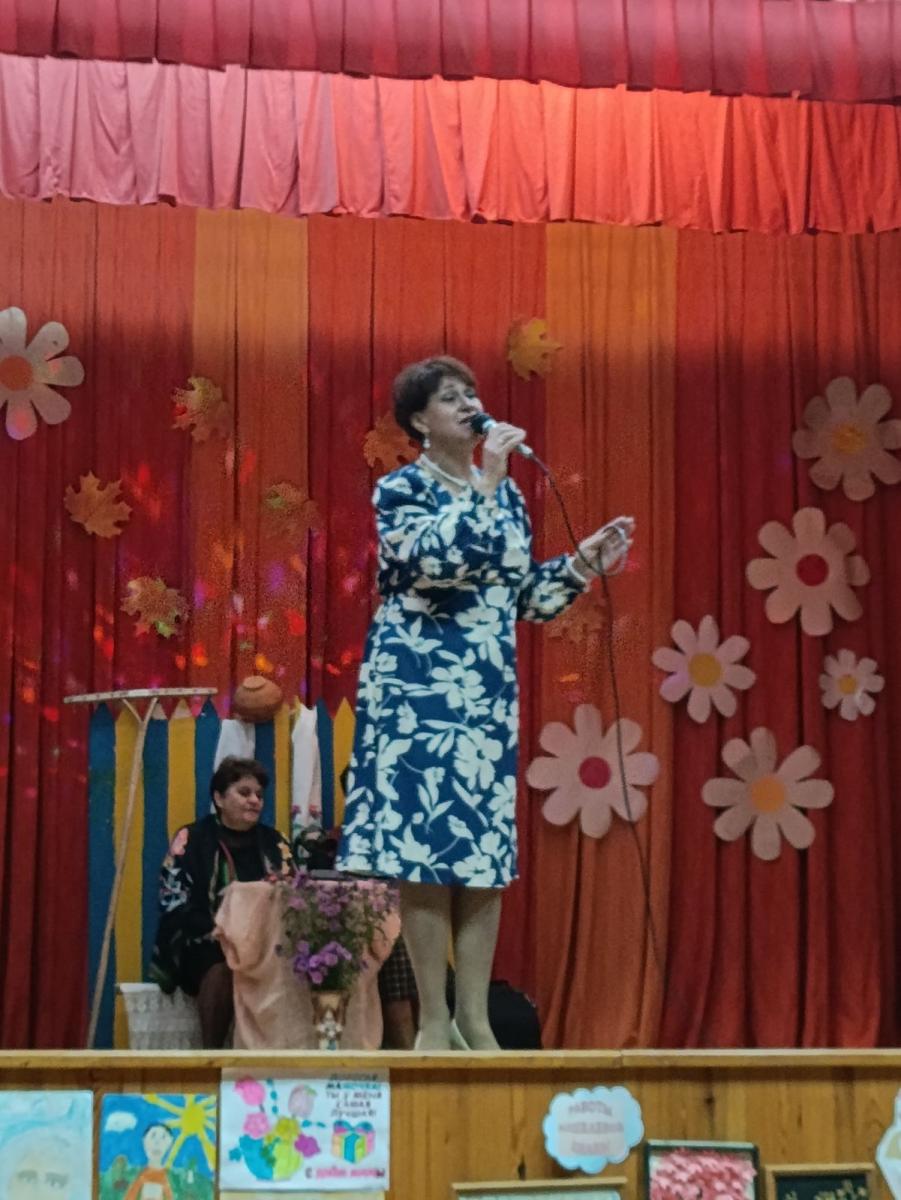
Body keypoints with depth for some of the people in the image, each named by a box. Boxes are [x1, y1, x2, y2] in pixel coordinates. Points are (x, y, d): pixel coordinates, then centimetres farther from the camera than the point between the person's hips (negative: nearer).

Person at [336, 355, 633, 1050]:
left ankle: (475, 1018, 10)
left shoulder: (506, 493, 14)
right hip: (418, 689, -6)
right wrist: (483, 483, -18)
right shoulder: (401, 489, -3)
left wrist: (584, 563, 5)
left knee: (487, 852, 4)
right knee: (427, 847, -6)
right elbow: (434, 562, -22)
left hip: (489, 694, 6)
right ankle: (434, 1019, 1)